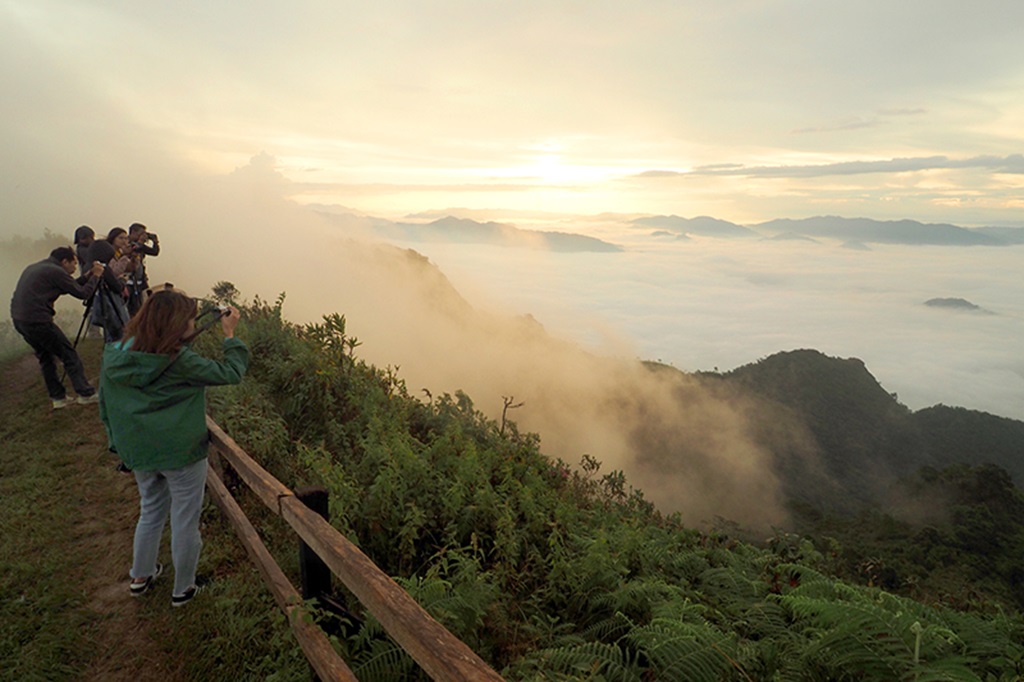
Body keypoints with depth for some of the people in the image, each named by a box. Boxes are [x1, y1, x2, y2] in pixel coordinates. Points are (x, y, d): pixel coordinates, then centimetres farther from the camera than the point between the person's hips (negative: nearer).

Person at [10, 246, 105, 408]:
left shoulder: (34, 268, 21)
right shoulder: (56, 271, -7)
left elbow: (71, 287, 24)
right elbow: (83, 293, -4)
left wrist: (87, 276, 23)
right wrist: (95, 276, 9)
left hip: (18, 319, 9)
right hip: (37, 320, -9)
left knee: (45, 357, 18)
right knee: (69, 355, 0)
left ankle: (58, 397, 20)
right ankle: (86, 394, 1)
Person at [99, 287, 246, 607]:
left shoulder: (114, 357, -3)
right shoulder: (179, 362, -24)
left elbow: (106, 407, 7)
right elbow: (230, 373, -17)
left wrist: (119, 443, 19)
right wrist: (230, 335, -7)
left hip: (139, 453, 7)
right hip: (181, 452, -6)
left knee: (150, 510, 27)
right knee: (185, 520, 11)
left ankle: (141, 576, 43)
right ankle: (183, 589, 26)